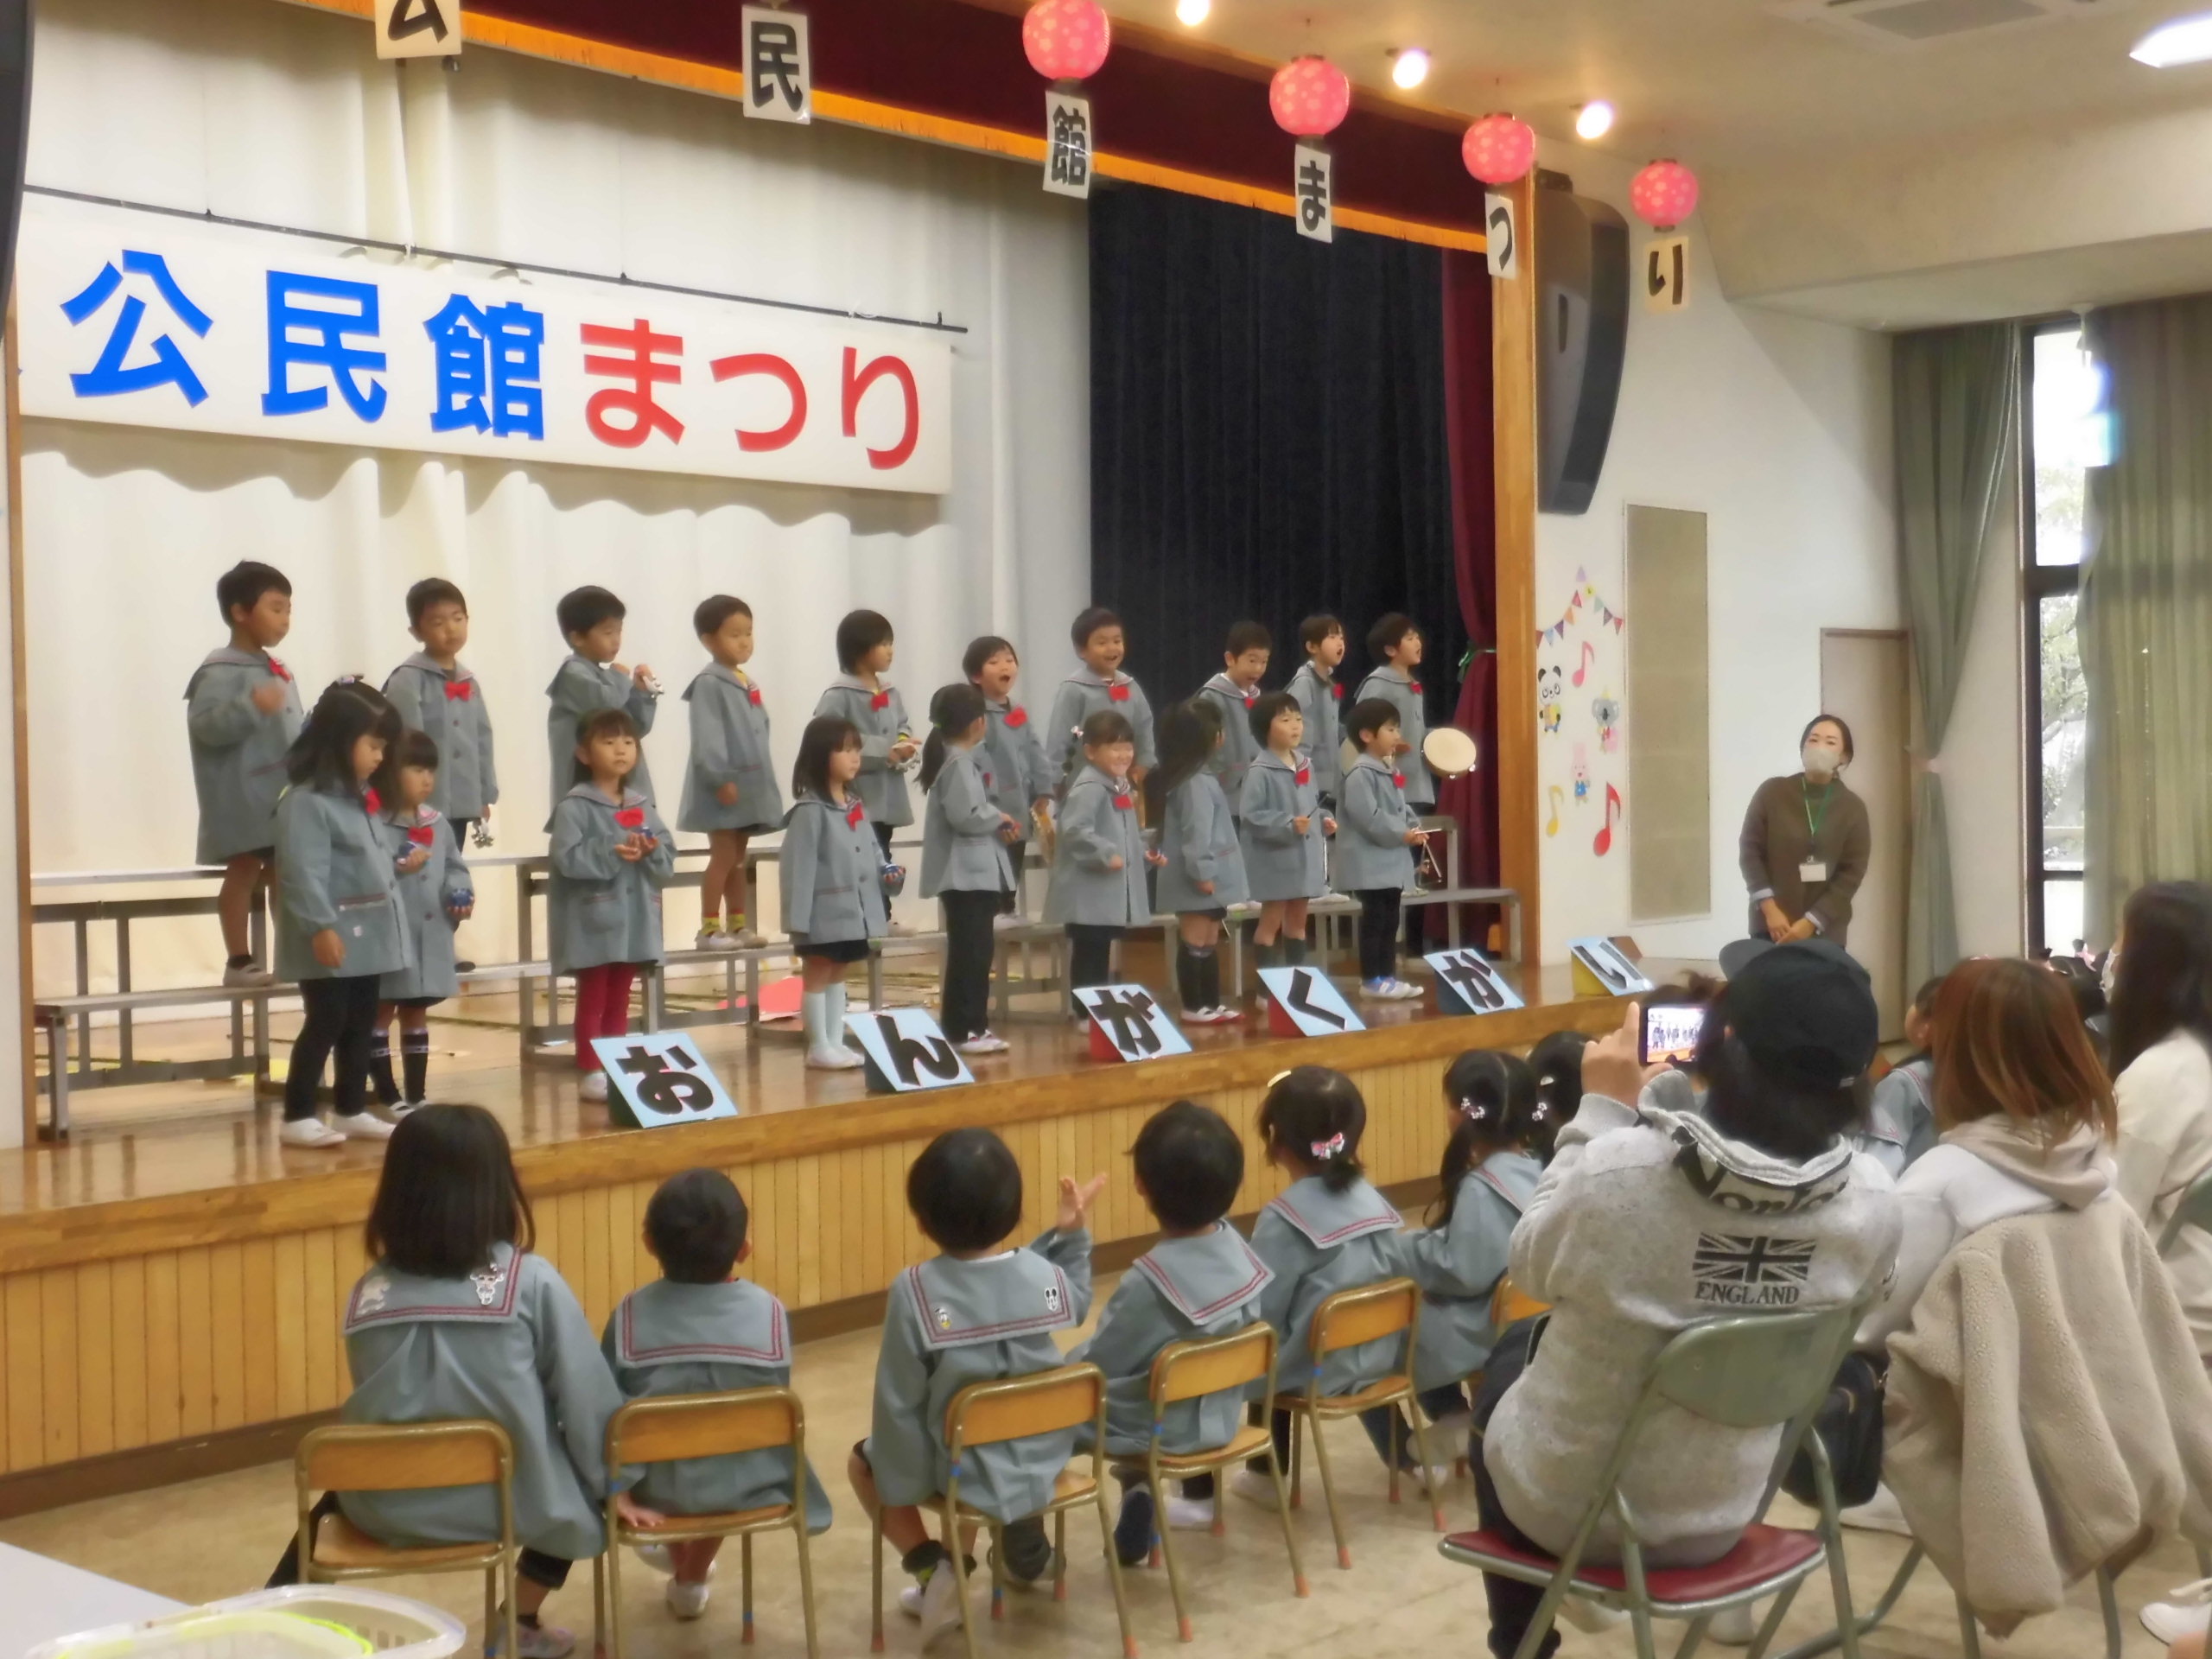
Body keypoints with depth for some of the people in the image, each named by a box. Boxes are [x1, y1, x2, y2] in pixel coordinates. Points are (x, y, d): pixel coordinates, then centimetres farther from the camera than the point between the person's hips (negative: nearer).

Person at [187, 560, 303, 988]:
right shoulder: (220, 671, -12)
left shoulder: (278, 672, 16)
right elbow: (204, 725, -24)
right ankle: (239, 961, 3)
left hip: (282, 795, 8)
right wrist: (251, 707, -34)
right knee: (244, 872, -3)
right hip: (242, 798, -8)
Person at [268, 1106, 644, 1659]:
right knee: (574, 1489, 30)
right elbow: (584, 1392, -5)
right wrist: (614, 1483, 8)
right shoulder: (533, 1282, -10)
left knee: (340, 1493, 37)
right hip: (504, 1501, -2)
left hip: (389, 1506, 3)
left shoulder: (368, 1293, -2)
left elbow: (370, 1399, 9)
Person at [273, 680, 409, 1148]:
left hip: (368, 934, 9)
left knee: (361, 1024, 13)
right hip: (331, 938, -9)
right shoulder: (306, 800, -17)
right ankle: (297, 1117, 3)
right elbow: (303, 872, -23)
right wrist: (321, 926, -25)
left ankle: (352, 1110, 22)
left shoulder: (359, 798, 15)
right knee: (326, 1023, -5)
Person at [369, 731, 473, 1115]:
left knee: (416, 1014, 16)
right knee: (381, 1014, 5)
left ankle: (418, 1095, 24)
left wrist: (462, 895, -3)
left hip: (430, 938, 7)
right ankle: (389, 1097, 13)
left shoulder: (438, 823, 8)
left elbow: (455, 869, 14)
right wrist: (398, 869, -24)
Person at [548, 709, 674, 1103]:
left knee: (619, 1002, 14)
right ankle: (592, 1074, 6)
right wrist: (612, 853, -27)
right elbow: (567, 858, -21)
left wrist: (650, 852, -13)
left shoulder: (642, 806, 10)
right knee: (592, 1001, 1)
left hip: (633, 921, 6)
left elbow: (669, 861, 7)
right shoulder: (574, 806, -9)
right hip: (593, 922, -6)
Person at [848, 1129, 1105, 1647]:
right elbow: (1076, 1308, 12)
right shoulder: (1043, 1273, -12)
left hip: (964, 1473, -4)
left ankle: (932, 1567, 8)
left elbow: (900, 1403, -15)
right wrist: (1072, 1234, 11)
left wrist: (902, 1484, -3)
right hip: (1043, 1463, 4)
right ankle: (1024, 1533, 30)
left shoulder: (914, 1293, -23)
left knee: (865, 1461, 24)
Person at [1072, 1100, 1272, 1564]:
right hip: (1216, 1418, 7)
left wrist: (1065, 1363, 3)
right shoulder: (1235, 1247, -11)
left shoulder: (1149, 1281, -32)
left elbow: (1096, 1366, -19)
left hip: (1159, 1432, -7)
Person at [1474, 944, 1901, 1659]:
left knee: (1510, 1358, 31)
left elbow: (1531, 1266, -10)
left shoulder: (1621, 1167, -31)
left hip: (1562, 1501, -3)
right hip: (1717, 1516, 3)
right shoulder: (1871, 1203, -20)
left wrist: (1602, 1112, -4)